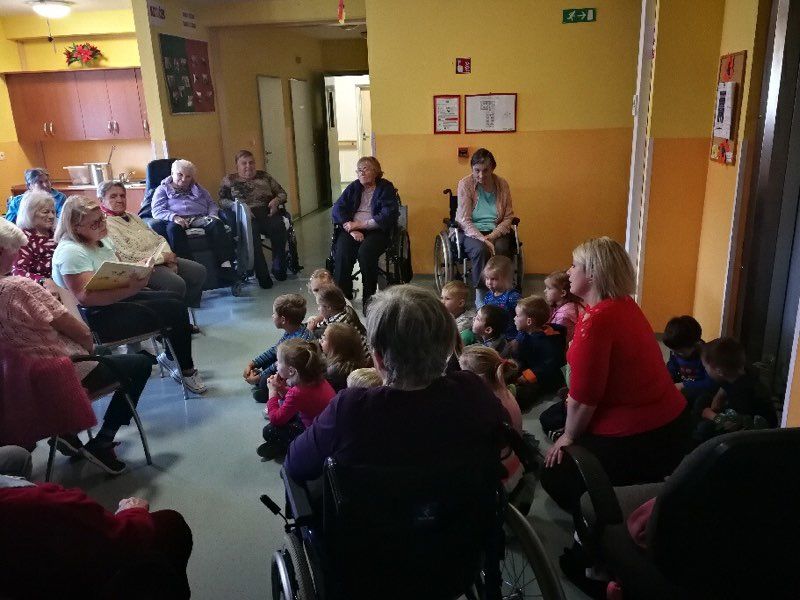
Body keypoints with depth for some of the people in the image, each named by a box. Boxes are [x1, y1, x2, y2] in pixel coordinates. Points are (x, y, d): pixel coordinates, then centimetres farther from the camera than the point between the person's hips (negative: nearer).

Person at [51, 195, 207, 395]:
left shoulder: (102, 239, 8)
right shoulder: (70, 251, -20)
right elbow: (86, 297, -29)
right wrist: (130, 289, -38)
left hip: (120, 297, 10)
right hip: (97, 318, -10)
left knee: (175, 300, 1)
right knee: (175, 310, -14)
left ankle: (172, 357, 16)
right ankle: (184, 368, 6)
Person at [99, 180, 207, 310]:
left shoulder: (133, 216, 20)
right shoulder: (105, 224, -7)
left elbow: (158, 238, 17)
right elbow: (127, 257, -16)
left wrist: (167, 255, -5)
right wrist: (162, 257, -14)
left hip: (162, 258, 9)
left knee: (199, 271, -7)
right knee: (176, 284, -31)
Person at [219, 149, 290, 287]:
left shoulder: (264, 176, 22)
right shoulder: (229, 180, 17)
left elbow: (282, 194, 21)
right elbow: (222, 200, 5)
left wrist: (276, 200, -2)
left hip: (267, 213, 2)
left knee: (278, 226, -33)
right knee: (251, 231, -37)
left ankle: (279, 267, -17)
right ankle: (262, 275, -32)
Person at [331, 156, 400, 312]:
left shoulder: (386, 188, 4)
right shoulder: (353, 187, 16)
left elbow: (388, 216, -10)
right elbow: (337, 209, 6)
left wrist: (360, 224, -14)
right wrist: (351, 229, -12)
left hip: (376, 230, -3)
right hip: (352, 229, 3)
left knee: (365, 252, -33)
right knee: (342, 252, -28)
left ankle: (369, 298, -20)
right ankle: (341, 296, -19)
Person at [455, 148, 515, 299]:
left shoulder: (502, 184, 3)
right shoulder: (465, 184, -5)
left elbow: (508, 217, 5)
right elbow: (464, 220, -10)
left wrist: (492, 237, -12)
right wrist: (483, 240, -22)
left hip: (497, 231, 2)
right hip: (472, 232, -2)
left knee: (501, 249, -31)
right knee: (481, 250, -34)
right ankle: (480, 293, -21)